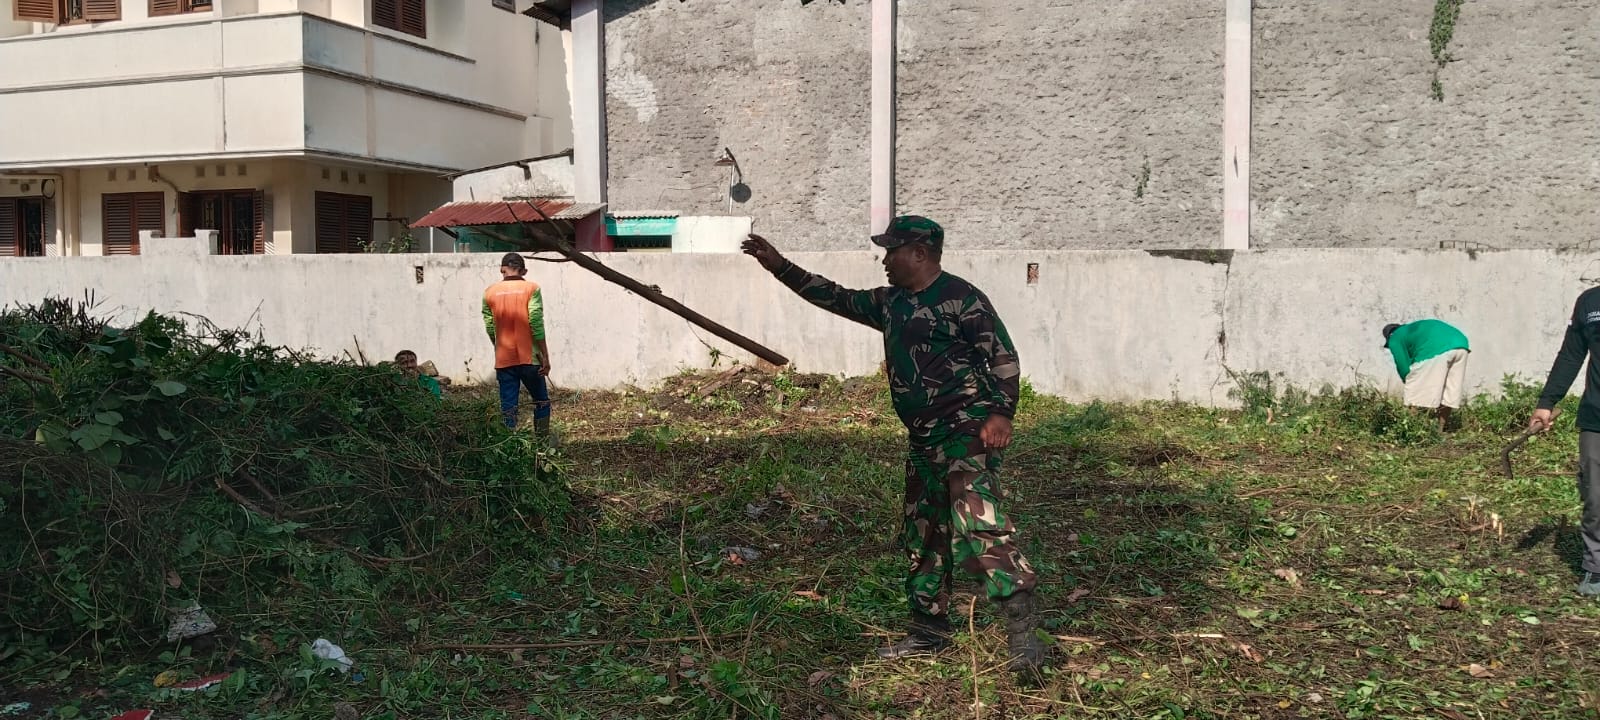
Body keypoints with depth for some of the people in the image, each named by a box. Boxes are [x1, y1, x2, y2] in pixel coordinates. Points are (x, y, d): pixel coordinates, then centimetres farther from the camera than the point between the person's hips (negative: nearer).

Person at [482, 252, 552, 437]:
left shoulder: (490, 292, 3)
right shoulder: (531, 288, -4)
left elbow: (490, 328, 3)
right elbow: (537, 324, -11)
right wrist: (545, 356, -7)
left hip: (503, 359, 2)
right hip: (529, 357, -2)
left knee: (508, 407, 5)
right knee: (541, 401, 14)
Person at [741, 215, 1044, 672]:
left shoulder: (960, 298, -10)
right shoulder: (890, 303, 15)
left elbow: (1003, 357, -12)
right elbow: (835, 298, 21)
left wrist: (1001, 413, -23)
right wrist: (779, 266, 19)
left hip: (967, 429, -9)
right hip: (924, 439, 9)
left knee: (977, 523, -23)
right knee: (923, 536, 13)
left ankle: (1021, 621, -21)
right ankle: (930, 630, 23)